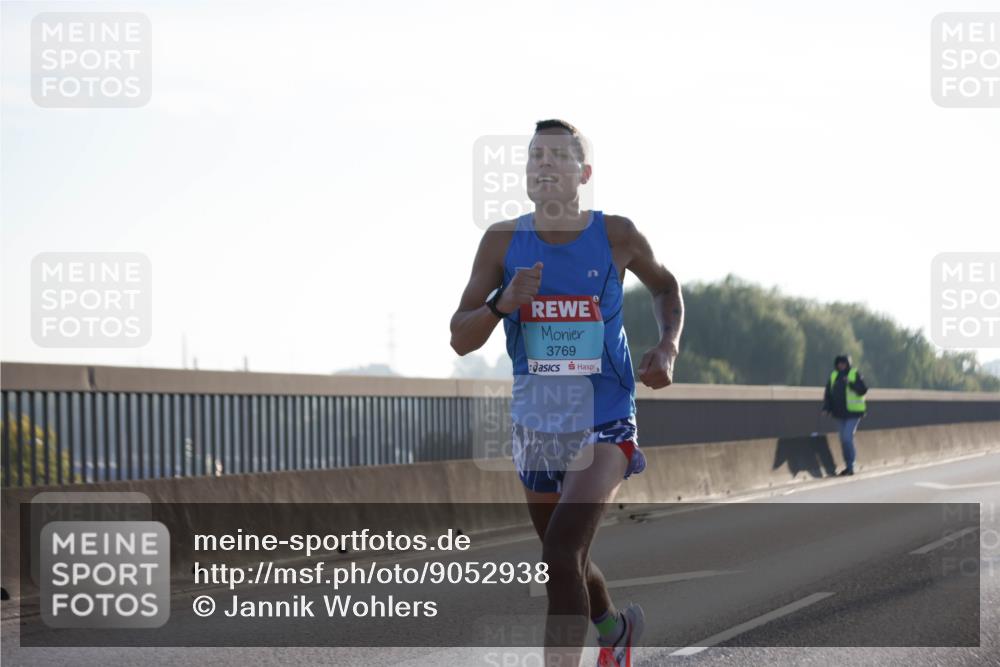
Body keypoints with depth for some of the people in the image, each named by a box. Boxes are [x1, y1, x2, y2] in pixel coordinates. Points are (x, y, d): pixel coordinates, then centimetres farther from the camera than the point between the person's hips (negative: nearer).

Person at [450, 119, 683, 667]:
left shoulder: (616, 236, -6)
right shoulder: (503, 242, -4)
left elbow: (663, 284, 15)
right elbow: (460, 339, -5)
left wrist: (668, 346, -1)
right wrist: (503, 302, -24)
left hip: (604, 426, -4)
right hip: (536, 429, 4)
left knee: (561, 553, -23)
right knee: (568, 561, 21)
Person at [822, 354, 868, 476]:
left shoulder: (855, 375, -6)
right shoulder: (833, 376, 10)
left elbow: (863, 390, -14)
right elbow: (828, 393, 13)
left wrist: (850, 383, -26)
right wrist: (826, 408, 4)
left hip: (853, 412, -6)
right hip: (841, 413, 6)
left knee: (847, 438, -14)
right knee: (844, 440, 10)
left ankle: (850, 467, -8)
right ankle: (848, 466, 19)